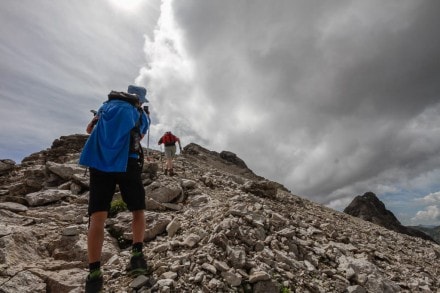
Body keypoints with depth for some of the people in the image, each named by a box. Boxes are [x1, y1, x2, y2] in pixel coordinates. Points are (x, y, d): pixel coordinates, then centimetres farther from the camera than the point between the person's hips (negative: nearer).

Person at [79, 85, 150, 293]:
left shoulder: (107, 105, 20)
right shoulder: (142, 116, 14)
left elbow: (90, 129, 31)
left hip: (99, 162, 2)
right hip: (127, 164, -1)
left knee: (97, 217, 0)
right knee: (138, 211, 13)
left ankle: (94, 273, -7)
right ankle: (137, 253, -4)